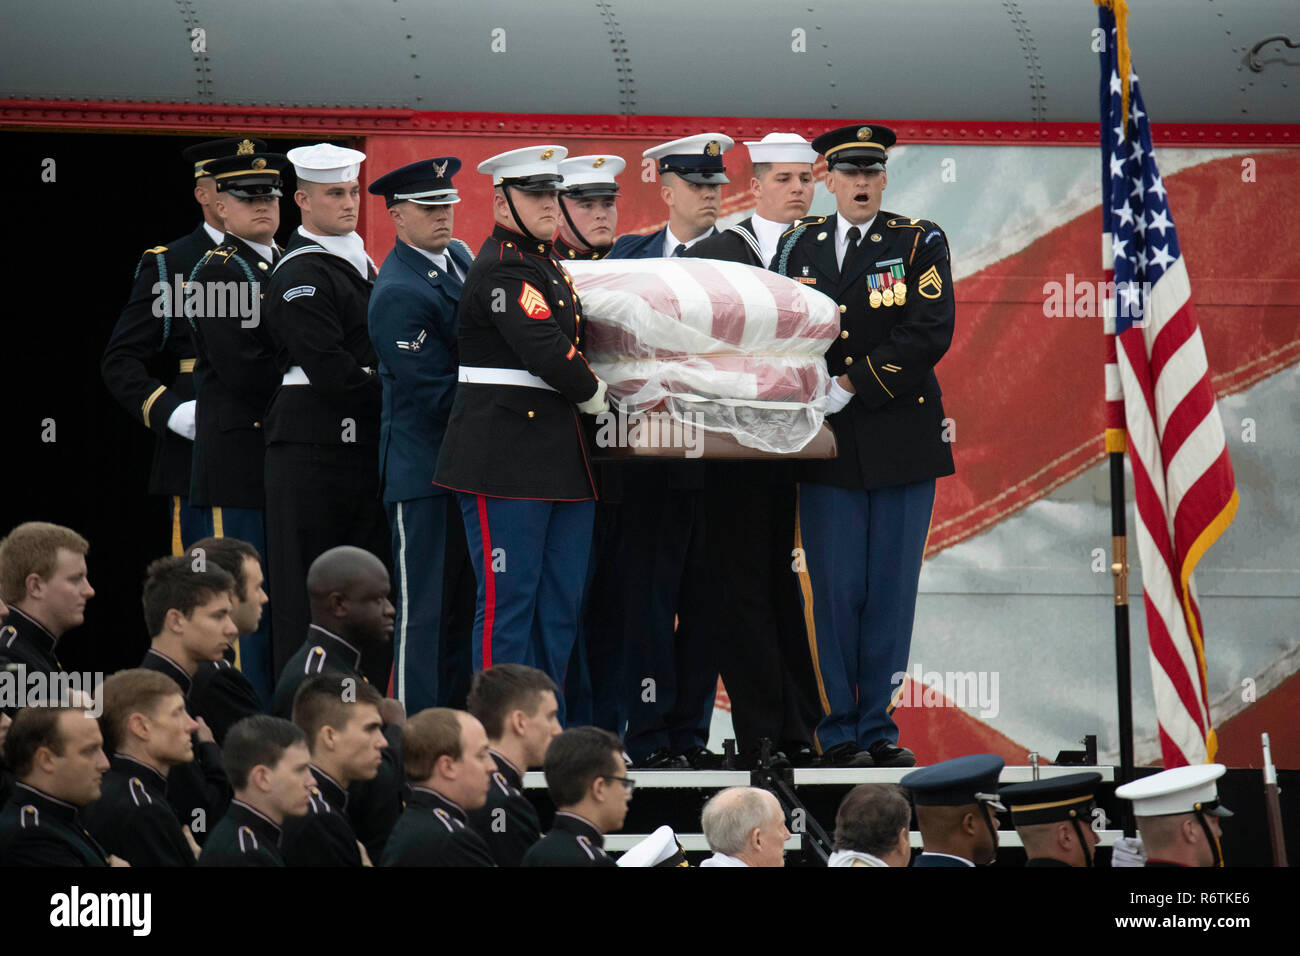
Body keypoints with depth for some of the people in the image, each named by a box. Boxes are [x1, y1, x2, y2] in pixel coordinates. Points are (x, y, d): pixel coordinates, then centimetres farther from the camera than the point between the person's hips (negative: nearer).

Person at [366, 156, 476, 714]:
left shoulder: (458, 256, 12)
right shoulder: (398, 294, -17)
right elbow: (436, 396, -19)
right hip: (424, 471, -9)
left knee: (465, 605, 10)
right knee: (424, 611, -5)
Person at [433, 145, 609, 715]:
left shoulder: (545, 262, 18)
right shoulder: (502, 270, -13)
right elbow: (546, 353, -21)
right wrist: (593, 396, -6)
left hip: (561, 463, 10)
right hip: (507, 464, -10)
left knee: (561, 605, 10)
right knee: (508, 604, -6)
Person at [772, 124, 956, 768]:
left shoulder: (920, 243, 3)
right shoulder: (798, 245, 11)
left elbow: (929, 334, -9)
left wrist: (851, 387, -13)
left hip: (902, 441, -1)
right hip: (828, 447, 1)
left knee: (892, 589, 1)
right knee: (834, 589, -2)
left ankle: (878, 727, 8)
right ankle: (837, 733, 3)